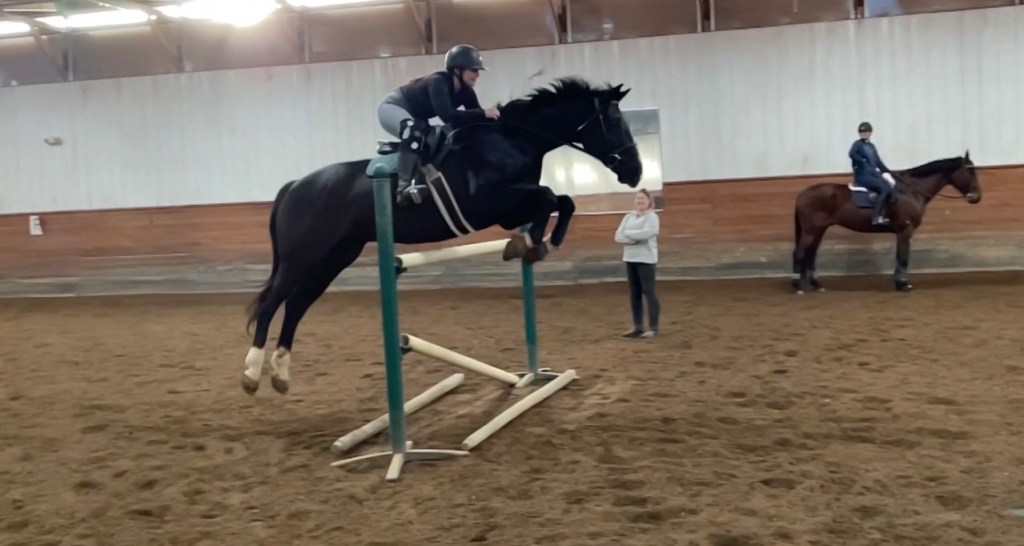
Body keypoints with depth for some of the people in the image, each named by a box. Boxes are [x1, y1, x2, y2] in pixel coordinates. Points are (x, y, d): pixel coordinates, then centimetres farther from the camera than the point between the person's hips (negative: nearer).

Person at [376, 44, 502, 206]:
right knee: (414, 131, -37)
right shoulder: (438, 82, -33)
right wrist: (484, 113, -45)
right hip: (392, 108, -9)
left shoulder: (466, 92, -10)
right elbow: (448, 116, -46)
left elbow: (475, 119, -10)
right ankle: (404, 187, -34)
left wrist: (493, 116, -28)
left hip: (413, 117, 9)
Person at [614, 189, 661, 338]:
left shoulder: (652, 216, -5)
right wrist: (635, 239, -14)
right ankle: (637, 326, 15)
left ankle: (653, 327, 3)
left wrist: (628, 234, -8)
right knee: (634, 293, 9)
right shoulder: (629, 217, 11)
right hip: (630, 259, 6)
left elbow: (646, 233, -22)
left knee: (648, 292, -4)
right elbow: (618, 236, 2)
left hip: (646, 259, -6)